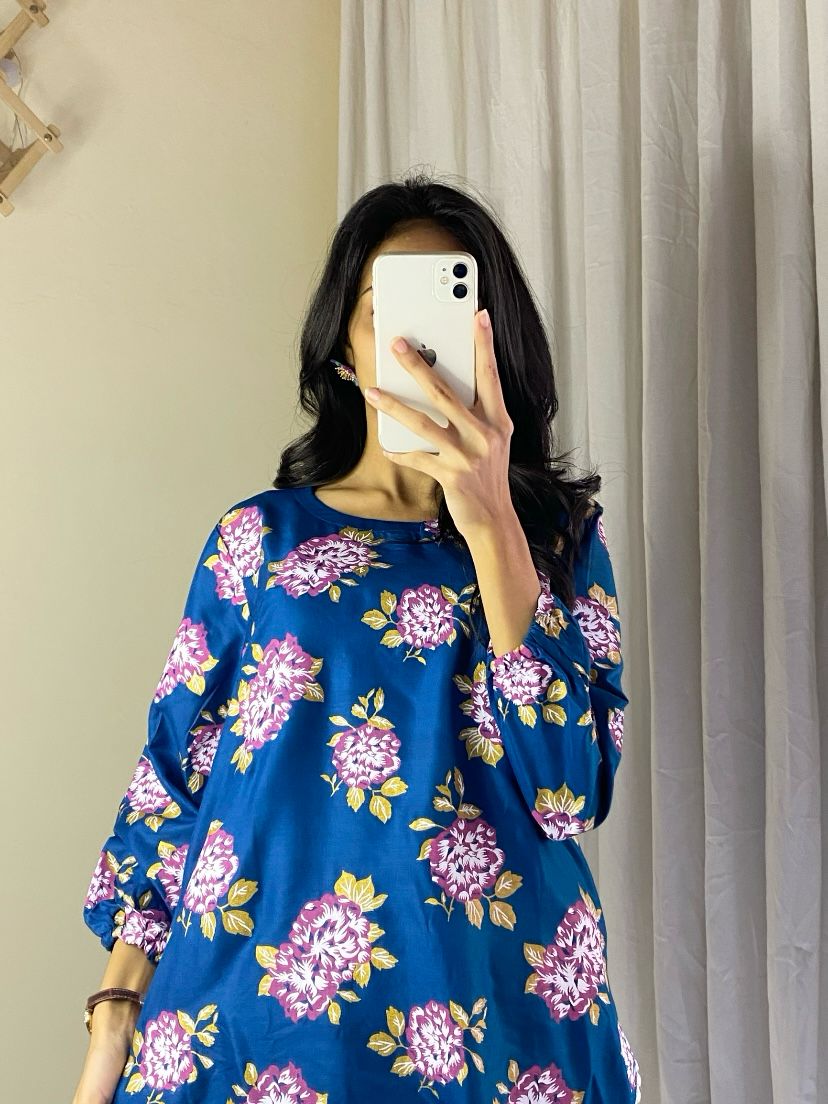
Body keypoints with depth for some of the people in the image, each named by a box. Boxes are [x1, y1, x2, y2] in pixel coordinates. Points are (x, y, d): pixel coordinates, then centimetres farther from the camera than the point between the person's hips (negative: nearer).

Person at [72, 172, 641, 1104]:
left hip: (497, 1017, 0)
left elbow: (571, 791, -14)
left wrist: (488, 517, -22)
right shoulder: (259, 537, 2)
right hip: (254, 1020, 0)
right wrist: (115, 1015, -4)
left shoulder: (558, 532, 0)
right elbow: (172, 781, 3)